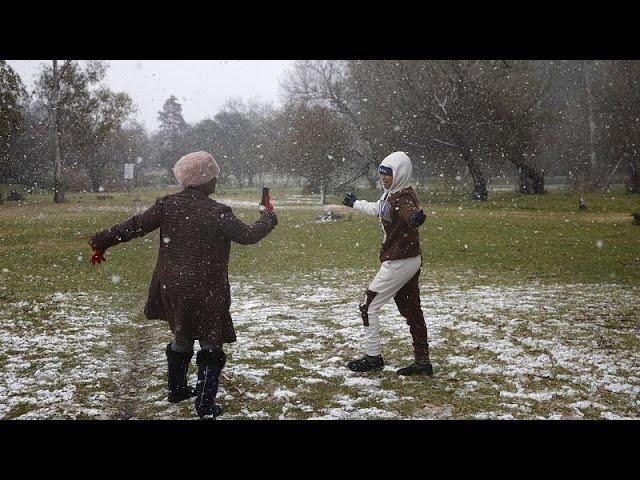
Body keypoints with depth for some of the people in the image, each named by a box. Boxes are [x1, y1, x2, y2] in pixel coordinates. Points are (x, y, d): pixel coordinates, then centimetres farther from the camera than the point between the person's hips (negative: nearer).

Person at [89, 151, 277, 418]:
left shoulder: (168, 205, -4)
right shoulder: (217, 213, -19)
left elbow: (135, 226, -1)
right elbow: (248, 236, -12)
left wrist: (103, 242, 10)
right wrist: (268, 217, 6)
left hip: (172, 288, 6)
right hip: (205, 292, -6)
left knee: (181, 338, 25)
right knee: (210, 344, 8)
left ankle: (177, 389, 39)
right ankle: (205, 405, 7)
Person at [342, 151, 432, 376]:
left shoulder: (404, 197, -19)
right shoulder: (390, 195, 10)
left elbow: (411, 213, -42)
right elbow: (377, 209, 32)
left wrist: (416, 218, -66)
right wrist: (355, 203, 48)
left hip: (399, 263, -9)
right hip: (409, 262, 9)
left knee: (369, 305, -1)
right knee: (411, 310, 10)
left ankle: (373, 357, 7)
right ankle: (422, 362, 15)